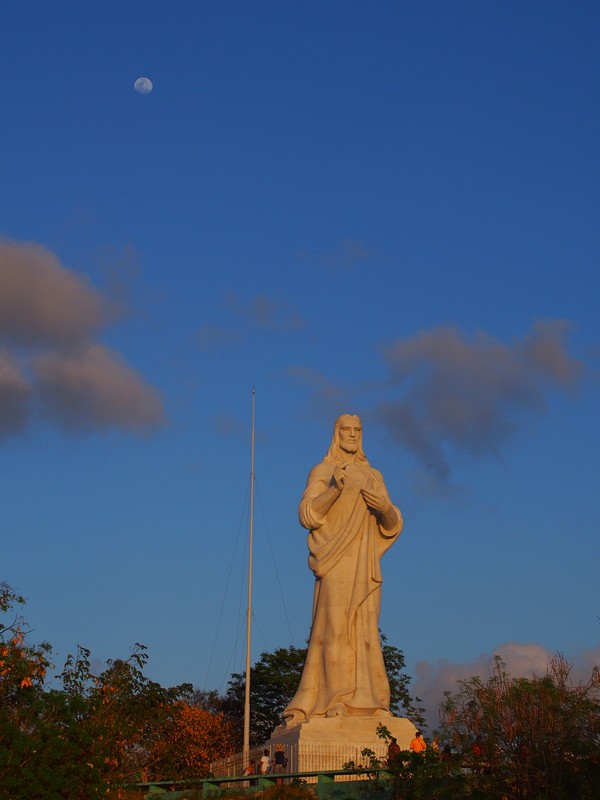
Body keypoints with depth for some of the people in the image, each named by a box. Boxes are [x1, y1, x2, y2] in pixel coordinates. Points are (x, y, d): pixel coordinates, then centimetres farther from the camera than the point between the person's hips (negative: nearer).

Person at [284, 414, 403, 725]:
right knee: (335, 624, -14)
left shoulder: (374, 476, 19)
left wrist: (384, 507, -12)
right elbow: (307, 515, -7)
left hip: (365, 561, 4)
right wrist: (335, 489, -23)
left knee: (365, 627, -2)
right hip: (335, 558, -4)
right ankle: (334, 698, -16)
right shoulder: (321, 472, 8)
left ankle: (367, 699, -3)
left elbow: (392, 524, 12)